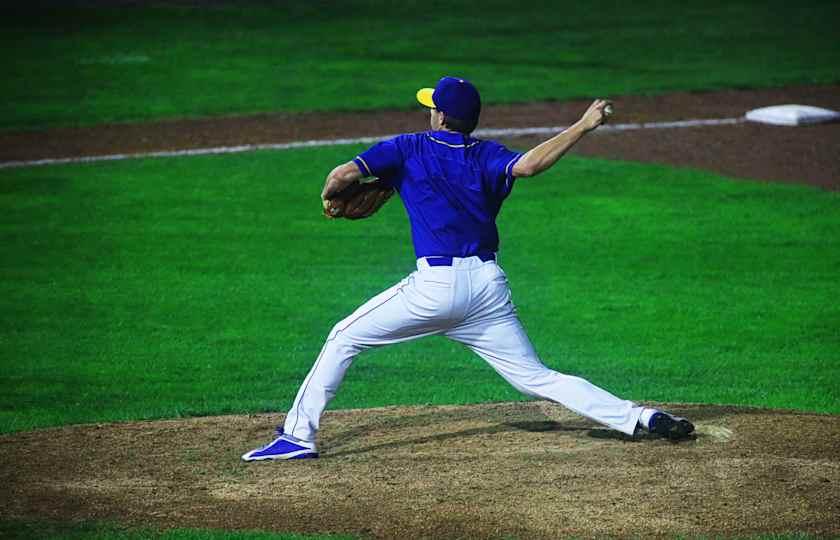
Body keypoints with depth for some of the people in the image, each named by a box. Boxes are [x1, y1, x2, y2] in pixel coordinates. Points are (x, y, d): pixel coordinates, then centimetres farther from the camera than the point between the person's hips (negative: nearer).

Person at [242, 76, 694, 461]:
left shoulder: (409, 148, 5)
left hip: (436, 285, -4)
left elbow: (342, 175, -2)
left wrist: (330, 196, 21)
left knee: (344, 338, 12)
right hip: (490, 287, 4)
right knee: (537, 378, 8)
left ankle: (297, 435, 5)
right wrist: (583, 127, -6)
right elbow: (526, 166, -13)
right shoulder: (486, 156, 10)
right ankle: (639, 417, -5)